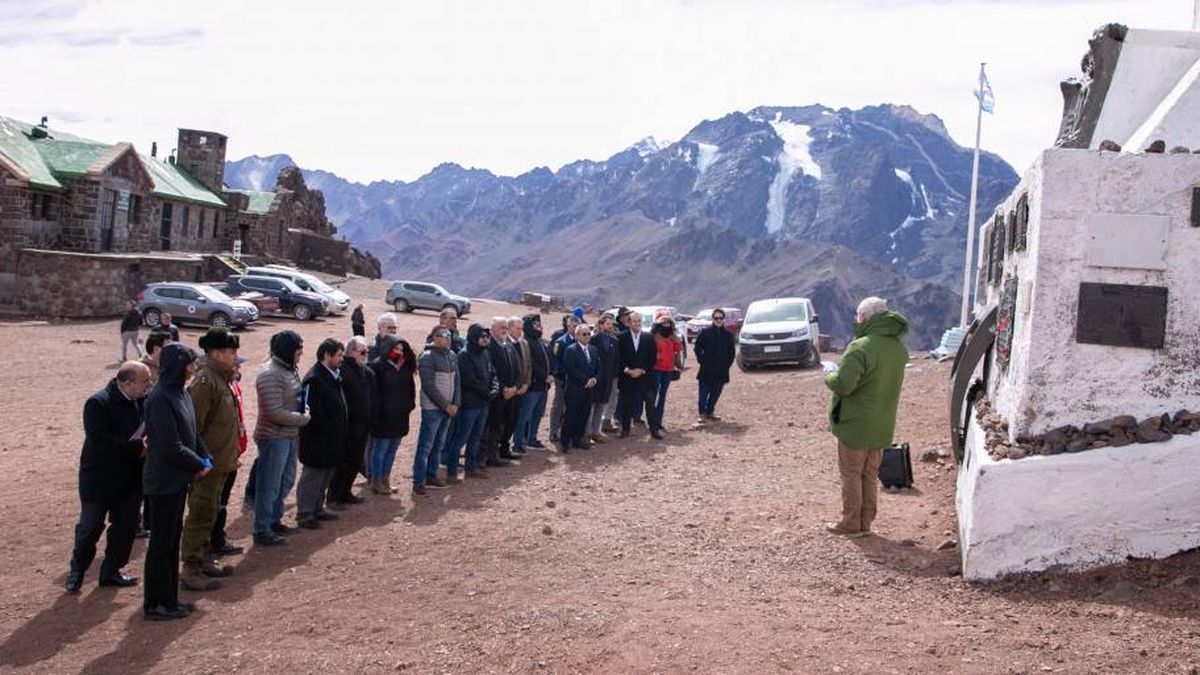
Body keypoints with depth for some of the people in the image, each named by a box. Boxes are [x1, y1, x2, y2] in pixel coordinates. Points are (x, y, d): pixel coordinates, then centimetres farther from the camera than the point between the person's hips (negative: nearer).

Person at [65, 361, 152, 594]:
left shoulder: (143, 401, -1)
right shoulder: (98, 404, -19)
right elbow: (99, 440, -29)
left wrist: (146, 443, -10)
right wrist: (136, 447, -27)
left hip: (130, 479, 6)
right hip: (99, 478, -6)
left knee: (126, 526, 10)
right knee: (90, 528, 6)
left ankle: (110, 572, 25)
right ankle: (77, 570, 28)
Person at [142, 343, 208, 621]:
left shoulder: (179, 392, 7)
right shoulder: (160, 398, -21)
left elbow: (191, 431, 14)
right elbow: (171, 446, -22)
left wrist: (204, 456, -1)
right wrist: (199, 465, -11)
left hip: (178, 480, 9)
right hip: (164, 481, -9)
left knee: (172, 539, 16)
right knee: (161, 543, 1)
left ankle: (168, 599, 26)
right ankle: (155, 605, 12)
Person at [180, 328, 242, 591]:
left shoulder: (221, 379, 12)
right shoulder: (205, 382, -19)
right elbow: (193, 425, -23)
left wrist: (231, 456, 21)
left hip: (220, 463, 10)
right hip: (207, 465, -10)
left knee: (209, 515, 19)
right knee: (200, 516, -3)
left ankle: (204, 560, 30)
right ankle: (191, 571, 4)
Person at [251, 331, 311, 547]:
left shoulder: (290, 370, 7)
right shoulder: (270, 375, -21)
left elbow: (297, 398, 21)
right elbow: (275, 413, -24)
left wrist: (304, 408, -1)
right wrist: (303, 419, -13)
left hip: (289, 436, 10)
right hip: (273, 438, -9)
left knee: (286, 482, 21)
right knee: (269, 486, 2)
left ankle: (274, 520, 36)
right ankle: (262, 531, 13)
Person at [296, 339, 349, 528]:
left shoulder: (334, 376, 10)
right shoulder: (314, 379, -21)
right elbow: (312, 412, -24)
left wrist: (339, 433, 12)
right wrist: (330, 430, -18)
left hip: (332, 441, 9)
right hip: (317, 441, -9)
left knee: (325, 477, 18)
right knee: (312, 477, 1)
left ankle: (317, 509, 30)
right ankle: (304, 514, 10)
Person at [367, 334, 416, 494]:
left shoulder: (405, 366, 9)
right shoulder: (377, 366, -12)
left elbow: (410, 388, 17)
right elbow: (373, 392, -15)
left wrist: (409, 406, 8)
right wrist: (375, 414, -18)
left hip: (400, 418, 7)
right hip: (382, 418, -7)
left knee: (392, 450, 14)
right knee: (380, 449, 1)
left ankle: (385, 480, 24)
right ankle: (376, 482, 11)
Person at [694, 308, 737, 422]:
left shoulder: (728, 335, 7)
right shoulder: (705, 332, -1)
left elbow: (732, 352, 14)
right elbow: (697, 348, 3)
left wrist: (728, 363, 3)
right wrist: (702, 360, -4)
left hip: (721, 370, 3)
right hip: (707, 369, -3)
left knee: (716, 392, 7)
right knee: (704, 391, -3)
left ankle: (710, 412, 19)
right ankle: (703, 413, 3)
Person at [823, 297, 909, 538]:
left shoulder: (861, 348, -24)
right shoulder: (899, 349, 3)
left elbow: (842, 384, -29)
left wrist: (829, 376, -8)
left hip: (855, 425, -7)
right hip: (882, 426, 7)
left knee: (851, 475, 6)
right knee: (870, 476, 17)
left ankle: (851, 524, 13)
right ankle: (866, 522, 24)